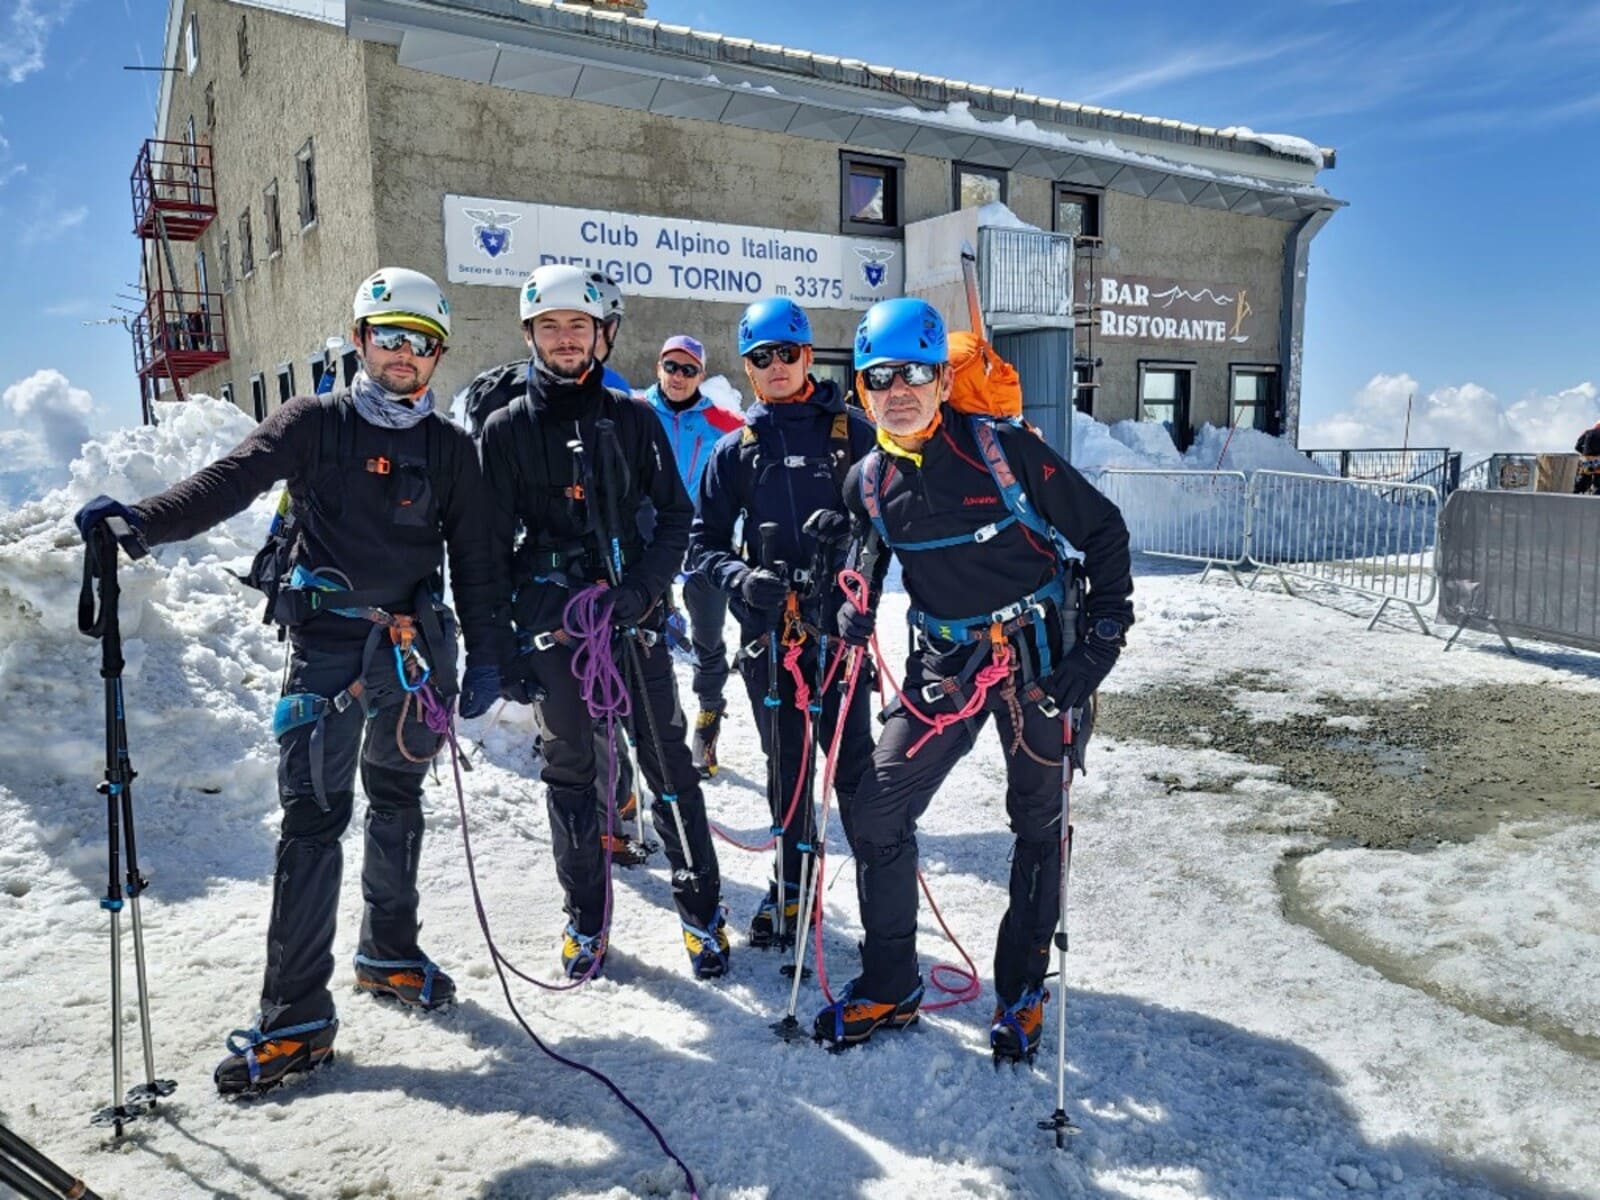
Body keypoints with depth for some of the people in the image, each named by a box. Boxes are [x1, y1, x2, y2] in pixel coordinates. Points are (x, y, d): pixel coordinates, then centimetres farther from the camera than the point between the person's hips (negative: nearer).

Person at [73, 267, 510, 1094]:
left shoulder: (450, 450, 8)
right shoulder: (316, 423, 2)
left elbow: (476, 560, 8)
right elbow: (229, 483, -12)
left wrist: (487, 654, 3)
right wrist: (139, 520, -29)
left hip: (414, 646, 3)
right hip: (326, 644, -2)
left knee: (397, 802, 15)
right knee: (313, 819, -7)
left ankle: (389, 953, 33)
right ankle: (296, 1017, 0)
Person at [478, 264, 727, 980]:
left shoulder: (632, 419, 6)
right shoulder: (507, 429, 5)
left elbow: (675, 512, 6)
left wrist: (645, 587, -11)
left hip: (633, 610, 0)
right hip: (551, 619, 0)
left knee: (666, 757, 2)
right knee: (570, 765, 9)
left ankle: (701, 907, 15)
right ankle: (586, 916, 24)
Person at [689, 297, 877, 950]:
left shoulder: (852, 432, 3)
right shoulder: (734, 450, 9)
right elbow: (705, 542, 8)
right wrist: (740, 577, -12)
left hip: (840, 623, -2)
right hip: (767, 628, 3)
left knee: (853, 759, 1)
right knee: (785, 763, 13)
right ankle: (791, 884, 27)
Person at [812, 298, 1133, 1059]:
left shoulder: (1004, 449, -13)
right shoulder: (869, 482, -1)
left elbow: (1102, 528, -5)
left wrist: (1104, 632, -10)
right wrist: (855, 609, -1)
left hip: (1039, 656, -3)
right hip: (946, 663, 4)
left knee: (1037, 826, 10)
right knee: (875, 816, -1)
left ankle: (1022, 990, 30)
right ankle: (890, 987, 18)